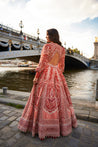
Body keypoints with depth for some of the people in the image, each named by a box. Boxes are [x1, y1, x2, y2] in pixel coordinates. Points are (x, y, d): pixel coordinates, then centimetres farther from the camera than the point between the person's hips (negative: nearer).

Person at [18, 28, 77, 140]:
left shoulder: (47, 46, -7)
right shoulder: (62, 49, 12)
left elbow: (43, 62, -13)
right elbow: (61, 66, 13)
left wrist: (36, 76, -10)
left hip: (46, 74, -7)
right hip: (57, 74, 7)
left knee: (43, 98, 0)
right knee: (58, 98, 15)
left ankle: (43, 127, 11)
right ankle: (62, 124, 31)